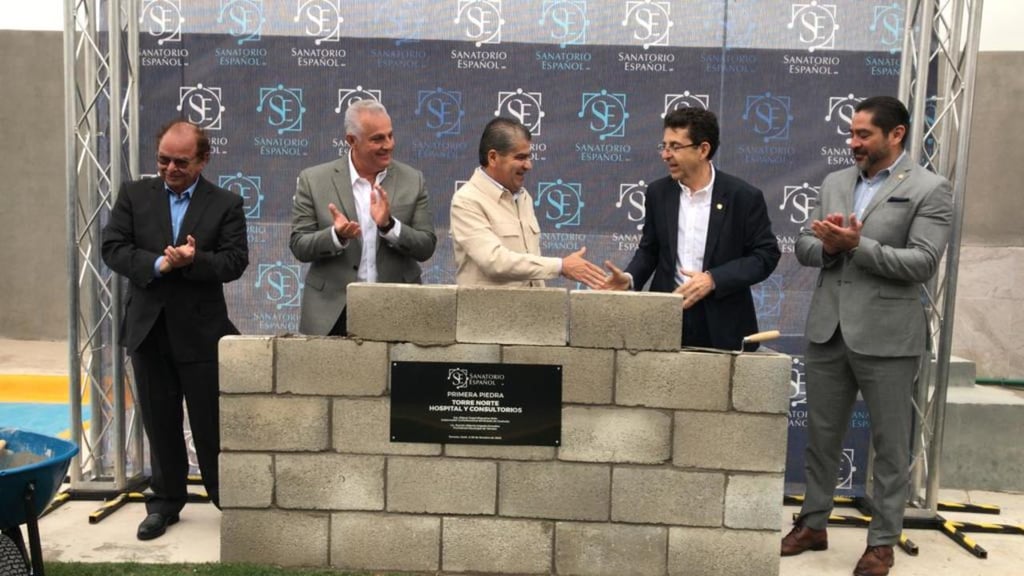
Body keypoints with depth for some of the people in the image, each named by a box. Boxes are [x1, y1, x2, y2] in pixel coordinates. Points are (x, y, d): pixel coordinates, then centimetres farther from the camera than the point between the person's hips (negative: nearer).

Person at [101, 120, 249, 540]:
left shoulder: (226, 204, -1)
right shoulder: (134, 195, 5)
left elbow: (234, 261, -8)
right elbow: (113, 248, -3)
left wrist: (193, 261, -24)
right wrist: (158, 264, -19)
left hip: (201, 330, -2)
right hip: (148, 328, 3)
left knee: (211, 424, 5)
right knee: (160, 424, 13)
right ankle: (165, 502, 27)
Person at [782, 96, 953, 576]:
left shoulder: (929, 189, -5)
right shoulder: (835, 183, 11)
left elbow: (923, 263, -14)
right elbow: (804, 247, 9)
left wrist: (857, 245, -20)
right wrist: (828, 246, -12)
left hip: (885, 335, -5)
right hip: (828, 330, 5)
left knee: (889, 444, 7)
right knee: (820, 435, 14)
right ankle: (813, 523, 29)